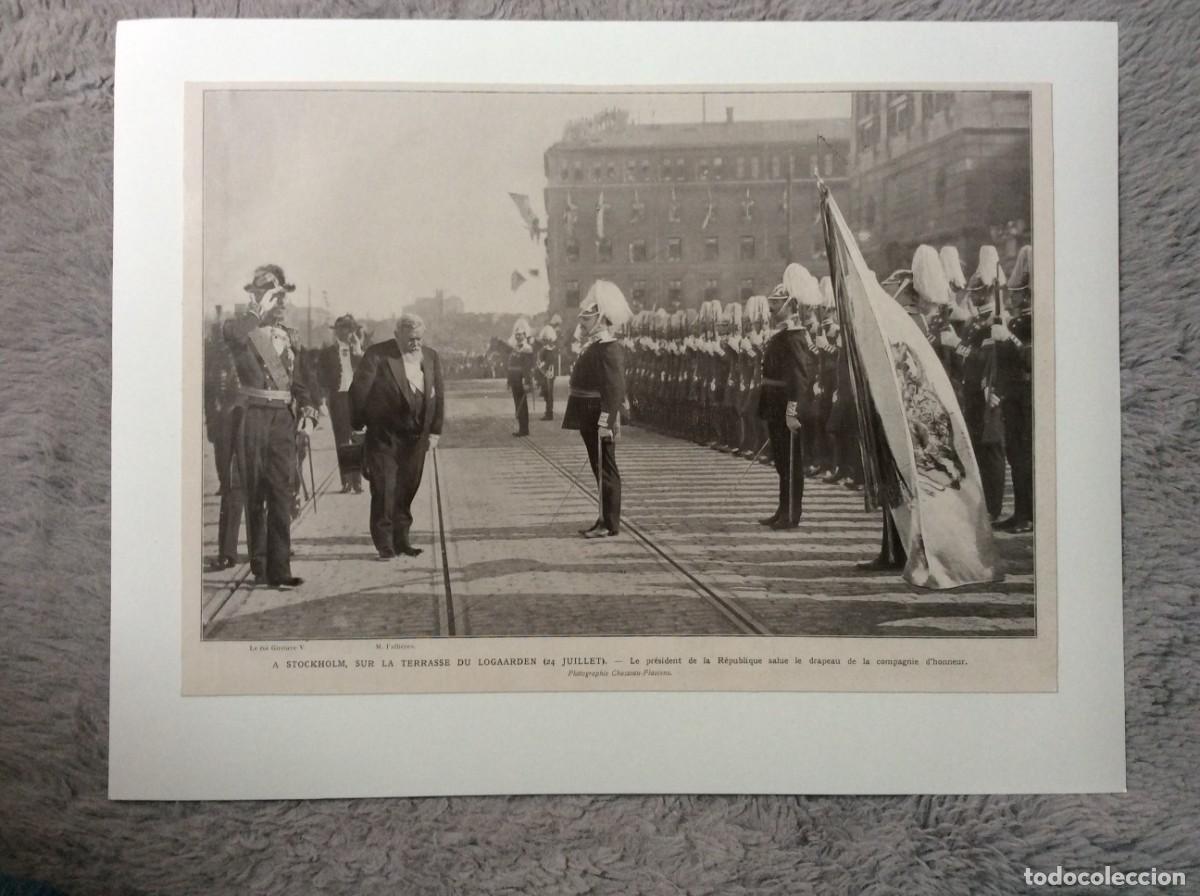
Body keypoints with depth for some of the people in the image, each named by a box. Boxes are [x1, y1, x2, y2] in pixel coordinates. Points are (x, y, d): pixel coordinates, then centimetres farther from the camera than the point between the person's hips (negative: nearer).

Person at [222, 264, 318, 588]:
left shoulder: (286, 335, 17)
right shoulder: (243, 328, -1)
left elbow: (299, 378, 19)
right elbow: (231, 333, -27)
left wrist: (308, 409, 3)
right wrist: (260, 310, -20)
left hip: (284, 418, 4)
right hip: (253, 417, -4)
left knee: (281, 493, -2)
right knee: (255, 493, 5)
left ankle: (278, 569, -2)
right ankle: (259, 563, 17)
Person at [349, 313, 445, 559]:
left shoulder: (430, 356, 7)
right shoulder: (377, 355, -8)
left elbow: (438, 395, 9)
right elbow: (359, 389, -8)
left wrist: (435, 430, 5)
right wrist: (359, 424, -4)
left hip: (416, 435, 4)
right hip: (384, 435, -4)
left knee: (407, 490, 7)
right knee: (384, 490, -4)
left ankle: (401, 540, 17)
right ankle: (384, 543, 3)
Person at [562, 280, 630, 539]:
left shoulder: (608, 348, -16)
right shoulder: (592, 347, 15)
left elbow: (615, 388, -23)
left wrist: (606, 420, -28)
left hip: (599, 421, -10)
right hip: (589, 419, 10)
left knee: (606, 471, -3)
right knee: (601, 470, 14)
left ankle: (610, 524, 4)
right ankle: (605, 520, 22)